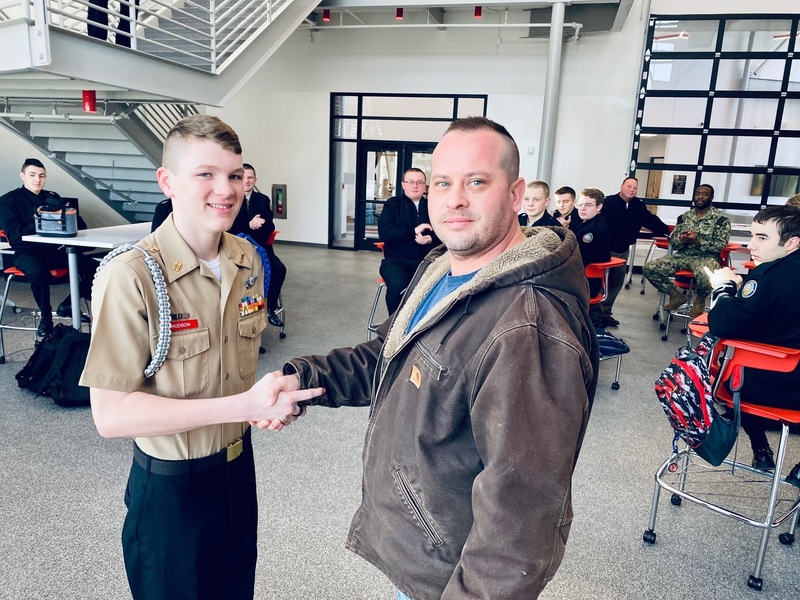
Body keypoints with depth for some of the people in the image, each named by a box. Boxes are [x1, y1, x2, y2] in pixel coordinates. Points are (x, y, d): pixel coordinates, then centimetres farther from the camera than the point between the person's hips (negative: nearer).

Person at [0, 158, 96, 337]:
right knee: (39, 272, -39)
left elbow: (80, 224, 7)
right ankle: (46, 317, -13)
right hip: (27, 251, -4)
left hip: (55, 249, 4)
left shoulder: (52, 197, 17)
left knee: (93, 267, -21)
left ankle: (68, 305, 0)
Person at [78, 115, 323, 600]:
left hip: (238, 466, 6)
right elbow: (111, 415, -24)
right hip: (170, 487, -5)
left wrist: (271, 398, -10)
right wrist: (243, 405, -30)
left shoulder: (249, 261, -3)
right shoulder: (130, 277, -24)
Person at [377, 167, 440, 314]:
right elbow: (384, 233, -7)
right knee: (398, 287, -33)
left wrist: (430, 239, -16)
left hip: (426, 260, 2)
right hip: (397, 260, -2)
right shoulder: (393, 204, 7)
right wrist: (414, 231, -12)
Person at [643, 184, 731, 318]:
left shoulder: (720, 218, -2)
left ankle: (699, 300, -5)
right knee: (649, 268, -16)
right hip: (683, 255, 5)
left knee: (704, 275, -42)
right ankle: (677, 295, 5)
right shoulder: (684, 216, 11)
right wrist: (682, 239, -15)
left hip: (706, 257, -5)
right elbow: (672, 241, 9)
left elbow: (721, 245, -9)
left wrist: (698, 241, -22)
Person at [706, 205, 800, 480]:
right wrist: (739, 289, 4)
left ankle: (762, 452, 27)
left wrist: (724, 287, -8)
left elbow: (722, 324, -25)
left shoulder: (773, 274, -23)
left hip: (777, 388, -7)